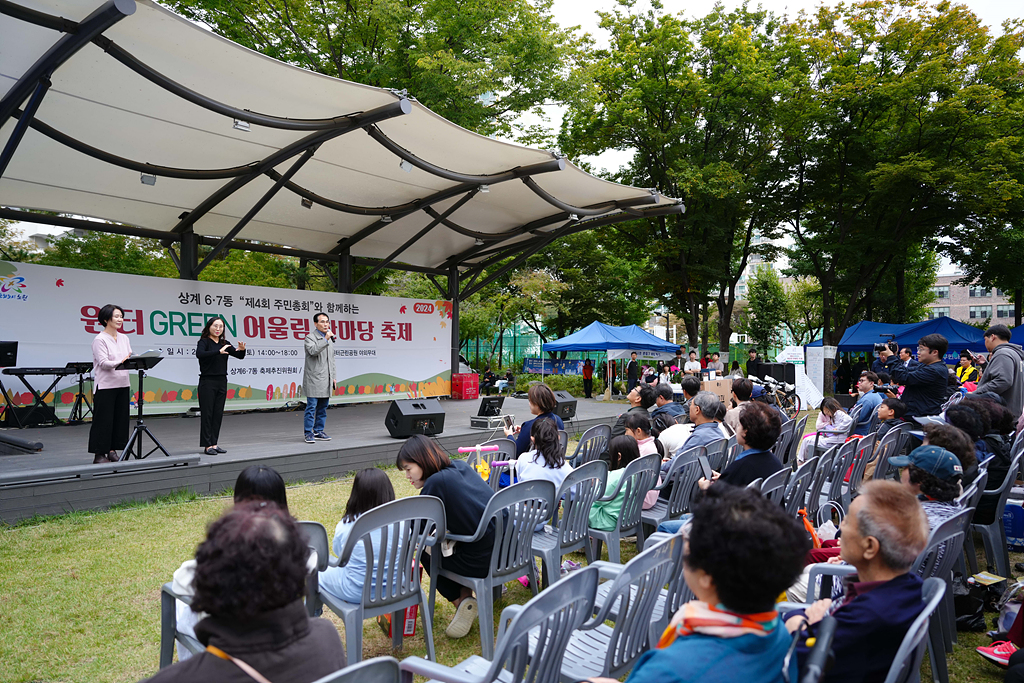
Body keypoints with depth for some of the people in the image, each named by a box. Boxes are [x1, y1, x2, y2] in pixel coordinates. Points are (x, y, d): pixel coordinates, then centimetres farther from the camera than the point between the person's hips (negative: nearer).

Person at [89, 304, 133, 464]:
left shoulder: (124, 338, 13)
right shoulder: (100, 340, -7)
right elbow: (103, 363, -17)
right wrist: (120, 362, -33)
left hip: (123, 384, 7)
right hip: (105, 386, -6)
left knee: (120, 418, 8)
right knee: (103, 420, -2)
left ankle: (112, 451, 17)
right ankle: (99, 455, 5)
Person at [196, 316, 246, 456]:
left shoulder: (225, 343, 11)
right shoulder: (204, 341, -5)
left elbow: (239, 356, 5)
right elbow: (199, 354, -25)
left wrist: (242, 349, -17)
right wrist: (219, 352, -33)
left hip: (222, 382, 6)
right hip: (208, 382, -5)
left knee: (218, 413, 7)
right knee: (207, 413, -2)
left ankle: (214, 444, 14)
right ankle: (207, 446, 2)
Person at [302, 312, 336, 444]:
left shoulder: (329, 338, 18)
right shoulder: (310, 337, -4)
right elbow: (313, 351, -24)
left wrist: (333, 377, 19)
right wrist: (325, 339, -25)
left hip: (326, 380, 7)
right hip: (314, 379, -7)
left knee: (323, 408, 10)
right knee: (311, 407, -6)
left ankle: (319, 431, 17)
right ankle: (309, 433, 0)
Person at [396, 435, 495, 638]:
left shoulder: (435, 483, -14)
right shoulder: (461, 467, 8)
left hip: (481, 561, -7)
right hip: (506, 551, 7)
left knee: (426, 551, 19)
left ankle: (460, 602, 10)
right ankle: (466, 595, 24)